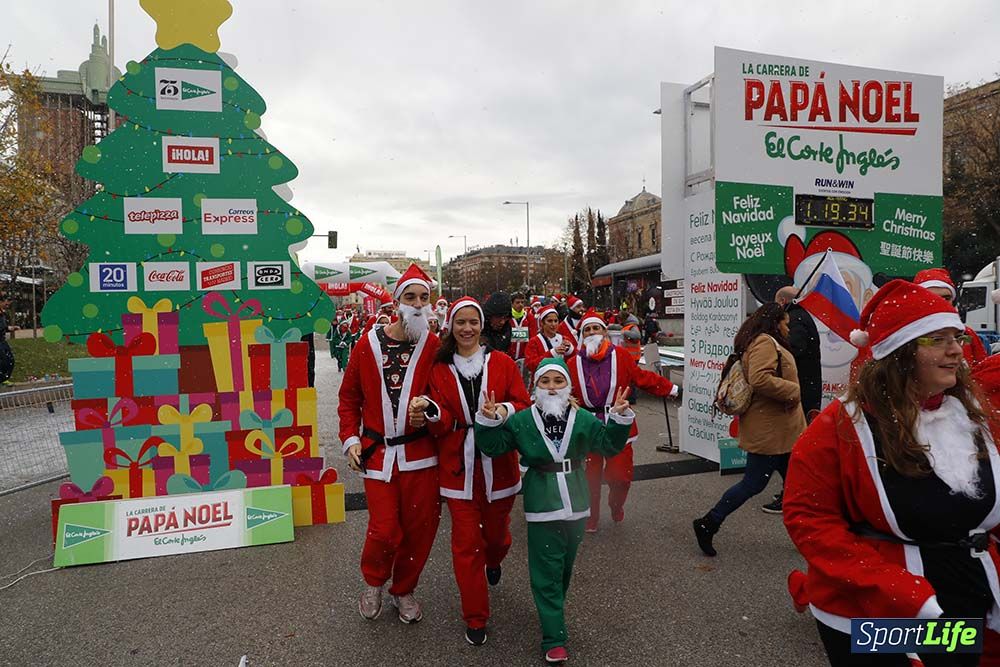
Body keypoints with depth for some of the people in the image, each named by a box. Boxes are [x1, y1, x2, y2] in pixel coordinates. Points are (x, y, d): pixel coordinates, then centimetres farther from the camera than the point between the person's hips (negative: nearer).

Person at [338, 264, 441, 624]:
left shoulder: (435, 347, -3)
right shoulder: (367, 345, -1)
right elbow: (349, 398, 8)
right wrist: (350, 438, 0)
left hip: (420, 453, 1)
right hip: (377, 453, 0)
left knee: (419, 527, 9)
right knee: (384, 529, 0)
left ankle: (404, 590, 36)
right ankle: (373, 582, 34)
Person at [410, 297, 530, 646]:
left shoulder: (502, 363, -2)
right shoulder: (440, 369, 0)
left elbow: (523, 404, -4)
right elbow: (442, 425, -6)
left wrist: (505, 410, -25)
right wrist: (431, 411, -27)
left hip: (498, 465, 1)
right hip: (459, 468, 0)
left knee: (496, 531, 18)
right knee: (466, 543, 4)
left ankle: (493, 561, 56)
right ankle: (475, 619, 22)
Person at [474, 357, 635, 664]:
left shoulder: (583, 419, 0)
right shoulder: (521, 421, -6)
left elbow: (609, 445, 1)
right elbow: (493, 446, -6)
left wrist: (620, 419, -14)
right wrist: (488, 422, -24)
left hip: (575, 504, 3)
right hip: (542, 506, -3)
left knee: (565, 566, 20)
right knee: (546, 572, 0)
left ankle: (553, 613, 44)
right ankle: (554, 639, 9)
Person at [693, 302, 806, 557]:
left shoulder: (768, 343, 19)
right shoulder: (764, 342, -15)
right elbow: (760, 379, -30)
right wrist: (792, 390, -18)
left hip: (779, 431, 11)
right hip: (769, 430, -11)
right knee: (753, 483, -4)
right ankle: (707, 524, 5)